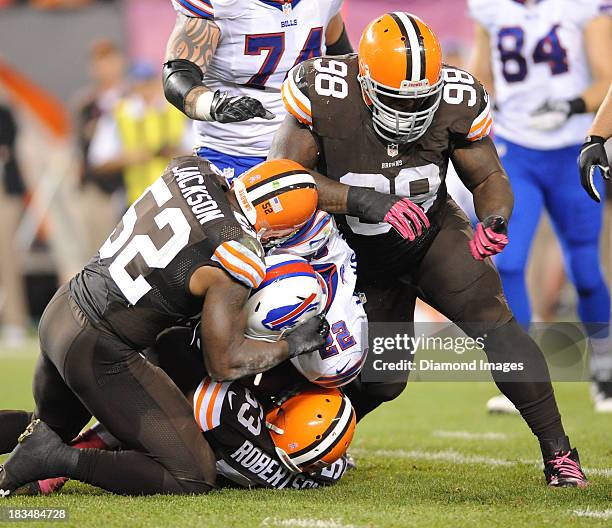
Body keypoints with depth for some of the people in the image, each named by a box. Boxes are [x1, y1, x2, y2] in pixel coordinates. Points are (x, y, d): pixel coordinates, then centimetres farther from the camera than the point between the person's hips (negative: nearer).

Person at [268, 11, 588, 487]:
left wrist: (494, 220, -34)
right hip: (361, 253, -1)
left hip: (433, 232, 1)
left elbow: (489, 178, -10)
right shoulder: (324, 95, -29)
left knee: (493, 320, -21)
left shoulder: (456, 101, -22)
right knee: (382, 379, 3)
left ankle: (558, 451, -14)